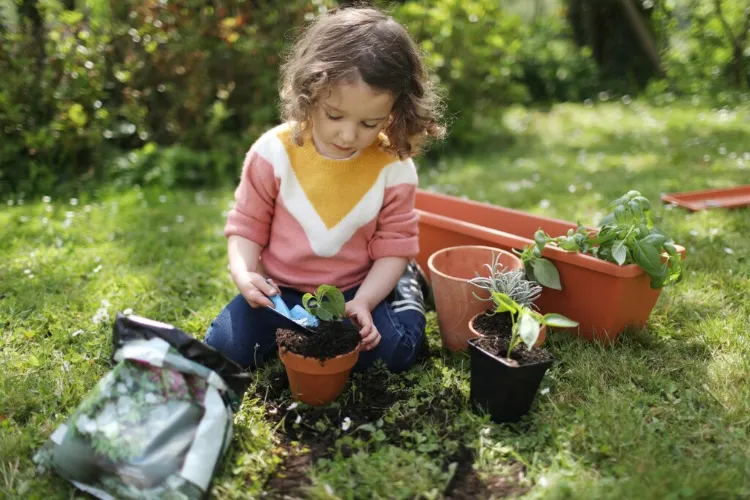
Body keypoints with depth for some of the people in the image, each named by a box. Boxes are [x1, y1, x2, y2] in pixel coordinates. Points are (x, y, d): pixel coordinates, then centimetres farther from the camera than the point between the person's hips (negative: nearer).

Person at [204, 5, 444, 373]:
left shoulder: (394, 167, -14)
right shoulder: (274, 151, -15)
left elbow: (395, 245, -8)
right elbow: (246, 225, -5)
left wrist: (363, 302, -21)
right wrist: (244, 274, -23)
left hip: (355, 290, 0)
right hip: (280, 289, 1)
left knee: (392, 351, -19)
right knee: (224, 347, -14)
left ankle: (403, 289, 13)